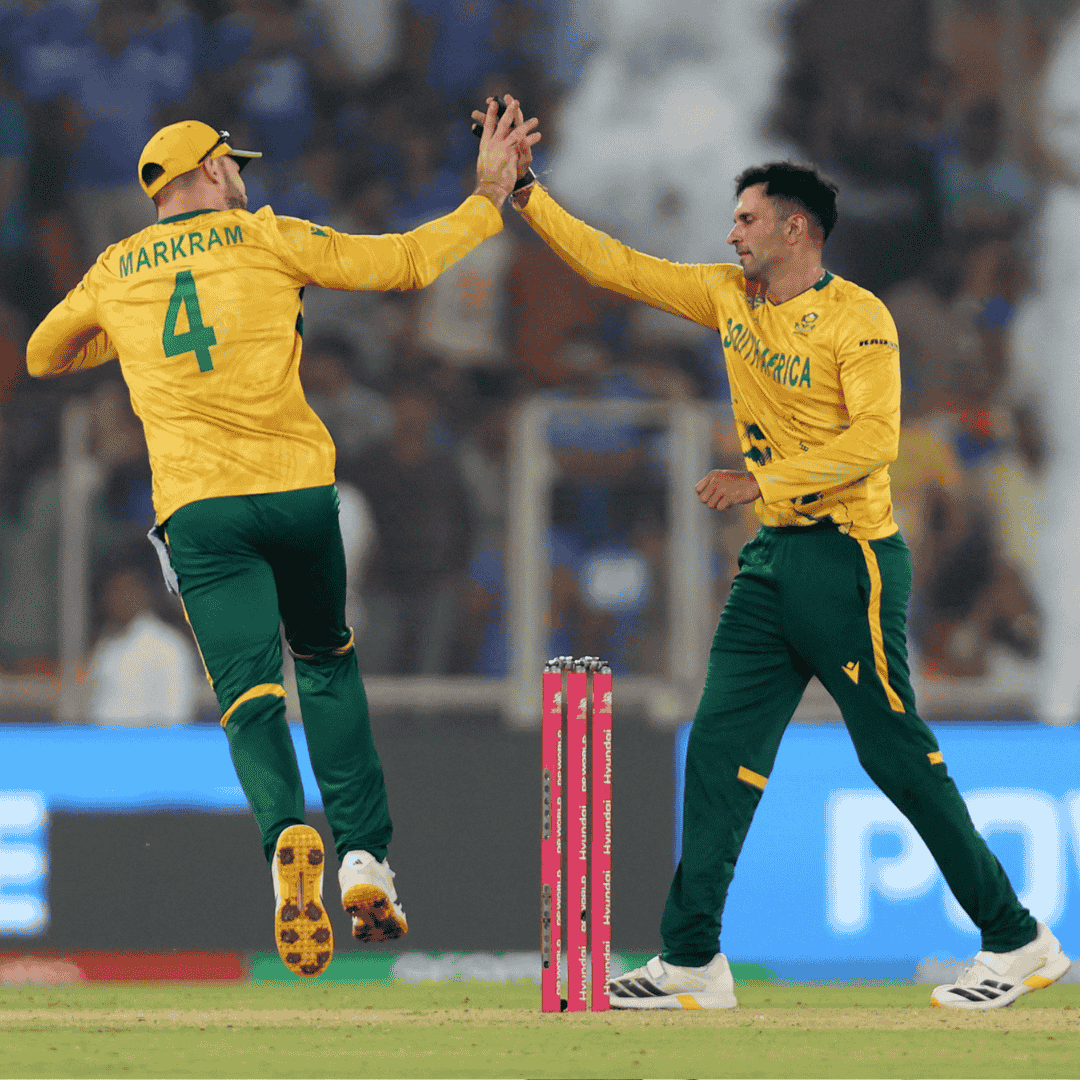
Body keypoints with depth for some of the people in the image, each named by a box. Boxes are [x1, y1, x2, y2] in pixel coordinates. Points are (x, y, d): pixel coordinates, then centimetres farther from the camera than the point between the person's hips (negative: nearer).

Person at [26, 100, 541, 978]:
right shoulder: (269, 239, 5)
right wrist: (488, 202, 16)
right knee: (328, 661, 20)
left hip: (198, 507, 0)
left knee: (251, 691, -7)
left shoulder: (115, 272, 13)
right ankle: (365, 862, 7)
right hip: (298, 489, 0)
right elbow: (405, 263, 5)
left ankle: (289, 836, -37)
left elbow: (44, 355, 29)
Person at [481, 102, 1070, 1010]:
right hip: (772, 561, 8)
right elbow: (615, 266, 15)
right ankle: (694, 961, 2)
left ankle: (1018, 942, 2)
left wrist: (764, 480, -21)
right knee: (720, 749, 1)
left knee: (896, 756, -6)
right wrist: (526, 194, 10)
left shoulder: (858, 318, -10)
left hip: (849, 558, -8)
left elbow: (874, 439, -19)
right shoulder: (728, 296, 12)